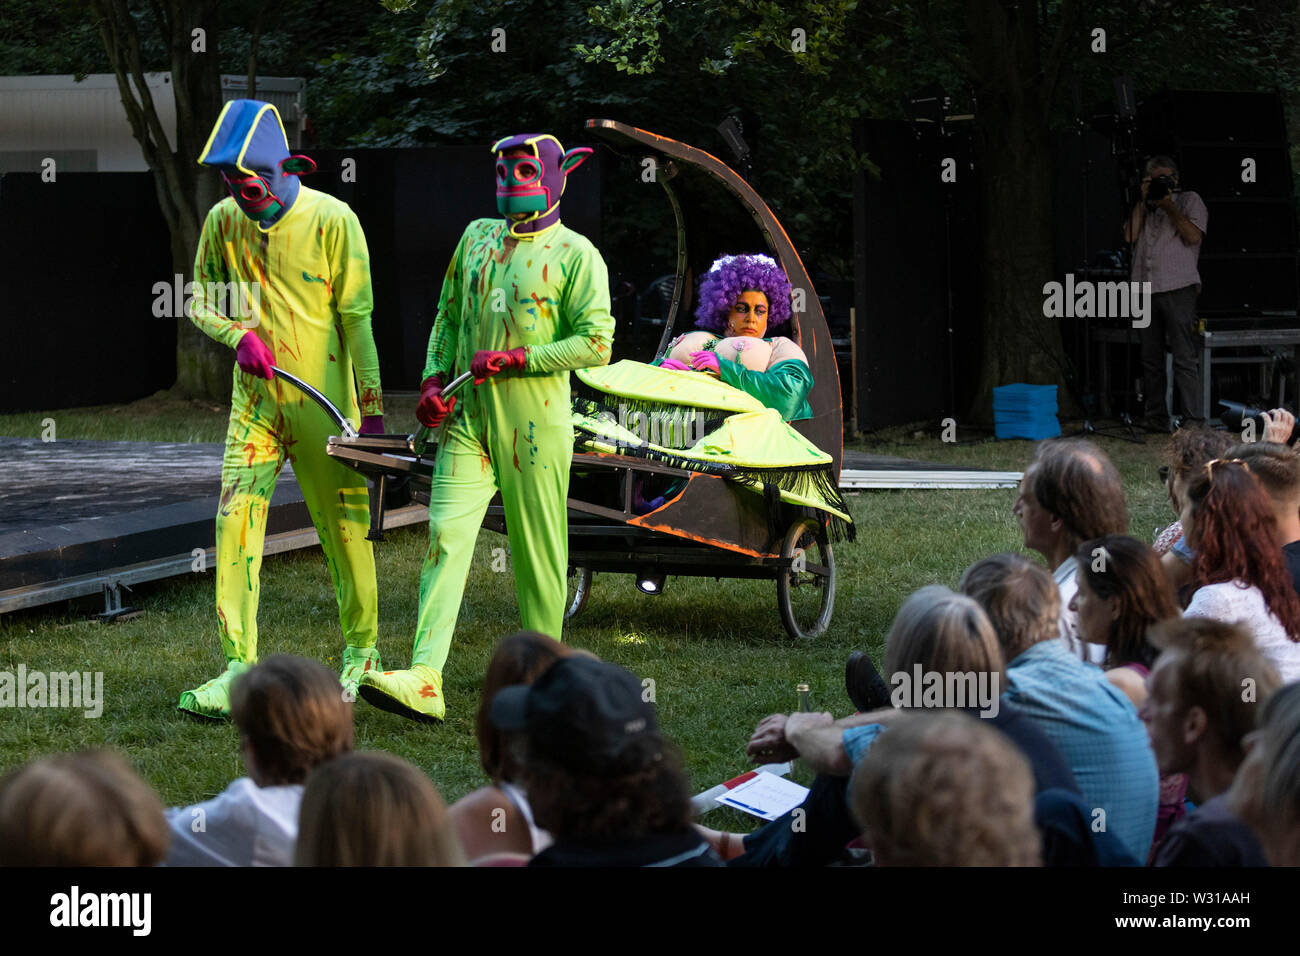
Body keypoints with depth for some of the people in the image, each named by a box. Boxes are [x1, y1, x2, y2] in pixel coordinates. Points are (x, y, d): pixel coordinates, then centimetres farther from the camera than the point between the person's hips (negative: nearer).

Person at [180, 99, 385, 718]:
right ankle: (239, 670, -6)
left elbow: (357, 317, -8)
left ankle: (362, 651, 23)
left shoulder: (332, 221, -10)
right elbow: (201, 302, 14)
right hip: (256, 401, 4)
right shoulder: (223, 221, 3)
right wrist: (238, 335, -9)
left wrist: (372, 409, -9)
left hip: (325, 405, -4)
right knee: (235, 523, -7)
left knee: (345, 528, 5)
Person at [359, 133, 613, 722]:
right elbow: (448, 317, 21)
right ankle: (424, 681, -19)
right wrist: (434, 379, 6)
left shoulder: (575, 254, -2)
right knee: (446, 535, -10)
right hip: (468, 416, 4)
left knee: (537, 550, 3)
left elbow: (596, 343, -8)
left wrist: (515, 358, -14)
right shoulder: (476, 238, 14)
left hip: (535, 425, -4)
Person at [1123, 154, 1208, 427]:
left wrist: (1168, 206, -5)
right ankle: (1156, 419, 10)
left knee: (1184, 358, -11)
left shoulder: (1189, 200, 10)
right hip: (1146, 289, 5)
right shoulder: (1144, 206, 22)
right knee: (1150, 359, 5)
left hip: (1178, 288, -5)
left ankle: (1193, 421, -15)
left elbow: (1193, 235, -4)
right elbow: (1130, 235, 7)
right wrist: (1143, 200, 6)